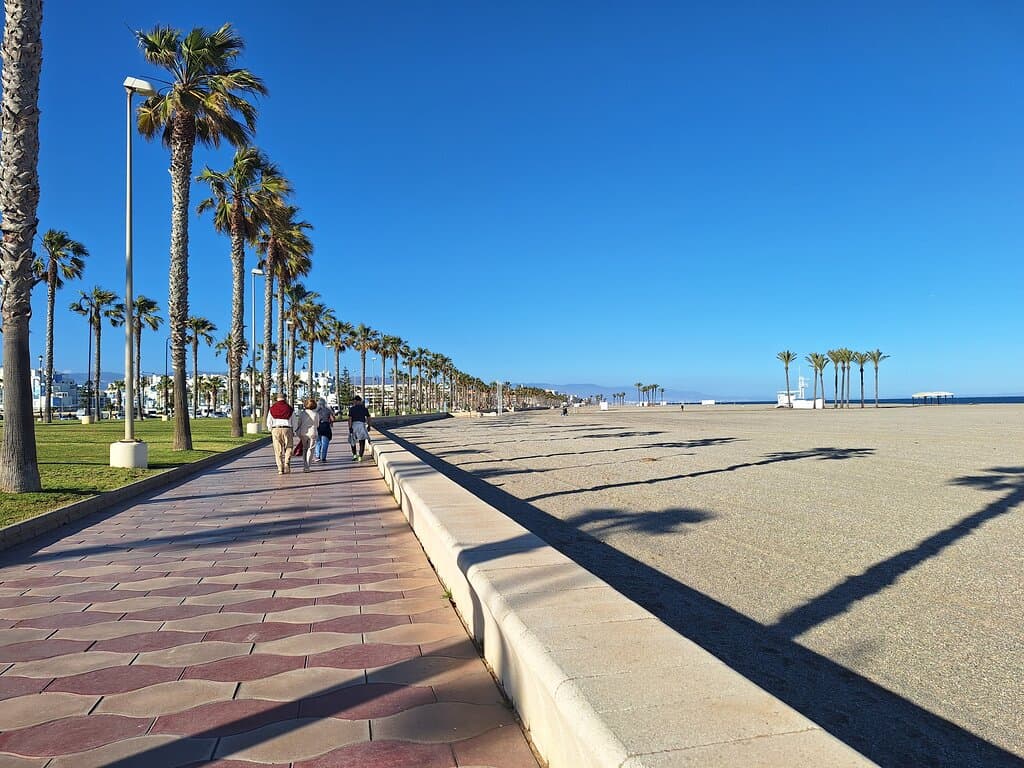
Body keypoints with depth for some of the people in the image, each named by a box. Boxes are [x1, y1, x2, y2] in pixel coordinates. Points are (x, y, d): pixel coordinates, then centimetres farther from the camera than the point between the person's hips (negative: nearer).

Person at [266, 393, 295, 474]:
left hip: (275, 430, 1)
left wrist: (271, 431, 22)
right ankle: (287, 463, -7)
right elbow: (294, 422, 5)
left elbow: (269, 422, 6)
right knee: (288, 448, 11)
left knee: (278, 450, 4)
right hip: (287, 430, -1)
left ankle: (280, 469, 2)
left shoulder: (272, 409, 5)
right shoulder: (290, 408, 3)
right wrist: (293, 432, 17)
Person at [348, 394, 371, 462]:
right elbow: (368, 418, 7)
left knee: (353, 441, 18)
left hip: (354, 425, -1)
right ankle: (360, 456, -6)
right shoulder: (364, 408, 5)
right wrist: (368, 426, 18)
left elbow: (350, 419, -9)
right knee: (362, 442, 2)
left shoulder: (352, 408, -1)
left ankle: (354, 455, 14)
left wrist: (350, 428, -10)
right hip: (362, 425, 1)